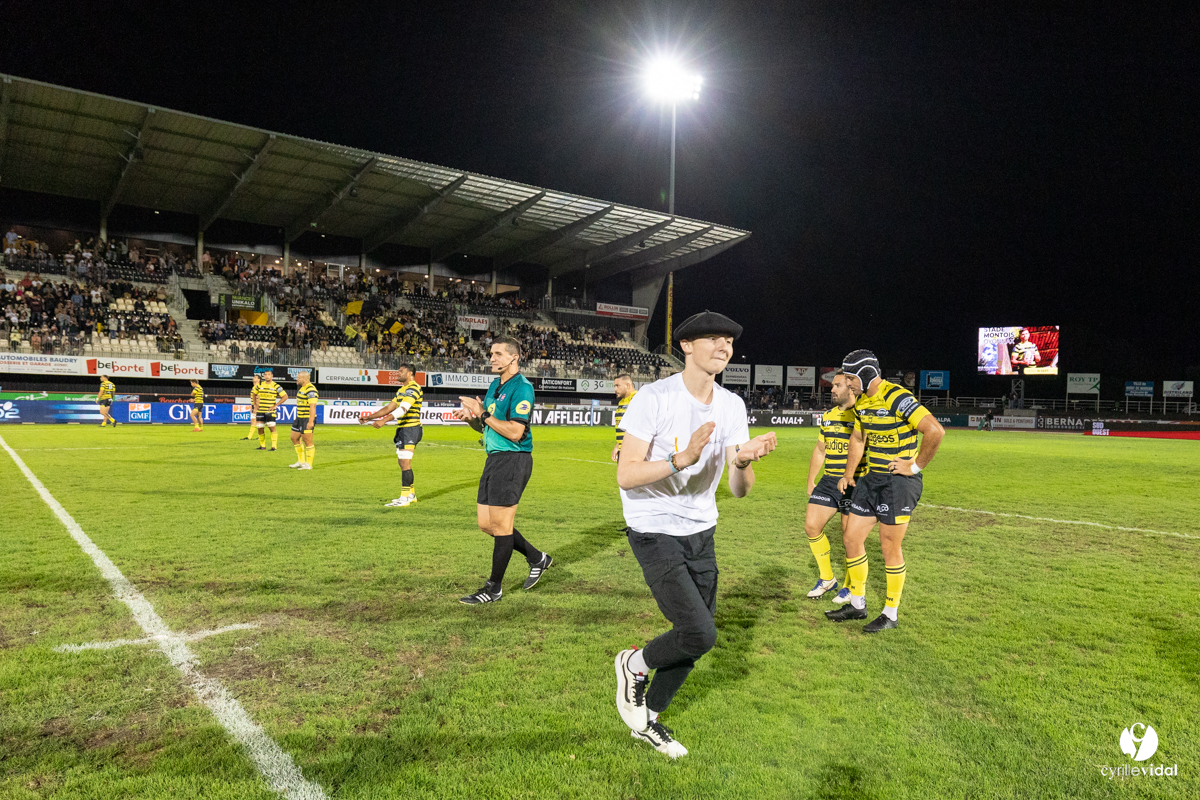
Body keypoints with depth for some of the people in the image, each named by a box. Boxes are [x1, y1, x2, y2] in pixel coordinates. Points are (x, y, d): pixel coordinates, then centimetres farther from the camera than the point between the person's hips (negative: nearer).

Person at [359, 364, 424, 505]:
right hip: (402, 429, 10)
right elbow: (389, 407, 21)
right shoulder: (401, 390, 19)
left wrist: (384, 420, -39)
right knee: (402, 463, 14)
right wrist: (369, 417, 14)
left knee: (405, 463, -10)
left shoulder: (413, 388, -14)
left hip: (410, 429, -10)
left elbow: (403, 409, -28)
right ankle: (411, 495, 24)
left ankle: (404, 499, -7)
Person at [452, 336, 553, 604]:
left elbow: (515, 432, -21)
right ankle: (537, 558, 27)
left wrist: (483, 414, -18)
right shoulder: (495, 385, 17)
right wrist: (471, 418, 2)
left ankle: (494, 588, 10)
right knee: (486, 524, 12)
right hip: (494, 459, 10)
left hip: (513, 460, -10)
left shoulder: (521, 388, -12)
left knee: (501, 525, -3)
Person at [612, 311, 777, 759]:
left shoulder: (731, 406, 1)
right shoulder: (654, 398, -16)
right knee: (699, 634, -16)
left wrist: (743, 461, -25)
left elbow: (738, 490, -2)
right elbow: (626, 475, -21)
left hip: (700, 532, 6)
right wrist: (682, 459, -34)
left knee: (694, 638, 10)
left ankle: (646, 719, 33)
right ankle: (634, 665, 15)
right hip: (654, 533, -6)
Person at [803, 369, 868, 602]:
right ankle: (827, 578, 20)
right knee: (811, 525, 2)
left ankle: (851, 586, 20)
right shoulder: (828, 416, 12)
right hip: (828, 480, 7)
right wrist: (811, 481, 18)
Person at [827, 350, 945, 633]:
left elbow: (935, 431, -26)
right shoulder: (862, 401, 9)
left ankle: (891, 614, 17)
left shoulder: (897, 398, -19)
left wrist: (916, 465, -17)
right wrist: (848, 475, 23)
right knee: (851, 537, 9)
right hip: (871, 479, 9)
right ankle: (857, 604, 25)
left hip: (899, 481, -8)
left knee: (890, 547, 1)